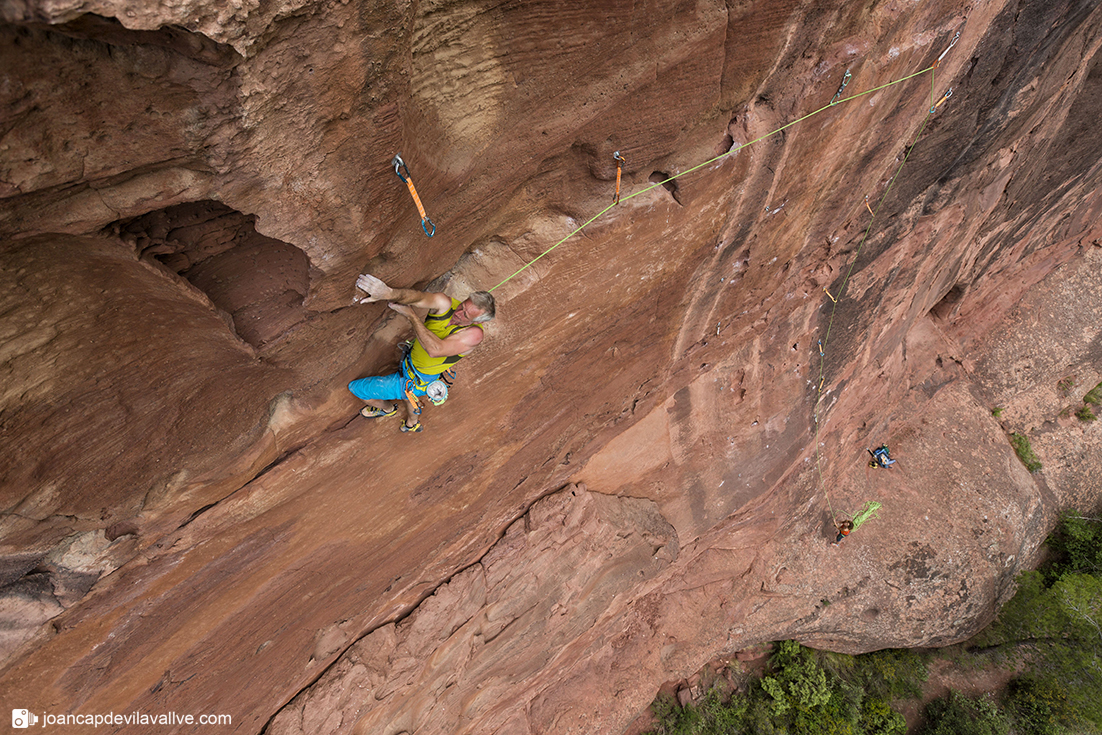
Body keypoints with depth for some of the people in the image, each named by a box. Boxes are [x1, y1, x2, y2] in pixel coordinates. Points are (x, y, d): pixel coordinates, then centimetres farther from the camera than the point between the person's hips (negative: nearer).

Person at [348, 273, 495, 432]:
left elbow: (434, 350, -47)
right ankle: (413, 423, 71)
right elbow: (418, 297, -43)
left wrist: (411, 315, -40)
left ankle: (387, 408, 42)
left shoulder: (474, 334, -36)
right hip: (410, 359, 6)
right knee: (409, 395, 38)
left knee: (356, 388, 9)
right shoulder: (445, 304, -24)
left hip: (416, 382, -6)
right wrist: (388, 293, -64)